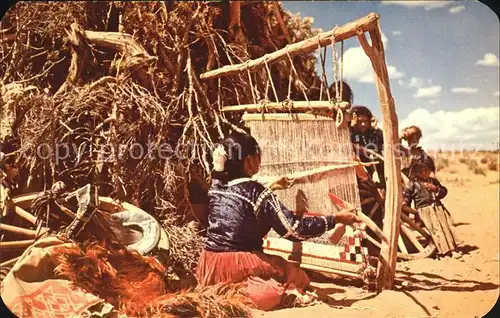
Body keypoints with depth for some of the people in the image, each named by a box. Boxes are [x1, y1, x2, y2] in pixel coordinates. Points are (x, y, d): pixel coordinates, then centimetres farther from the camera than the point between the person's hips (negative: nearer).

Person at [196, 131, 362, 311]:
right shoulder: (257, 192, -17)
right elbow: (295, 229, -16)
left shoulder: (216, 184, 2)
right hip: (237, 267, -7)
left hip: (209, 266, 7)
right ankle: (244, 292, -11)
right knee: (298, 277, 13)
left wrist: (271, 187, 37)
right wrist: (336, 219, -7)